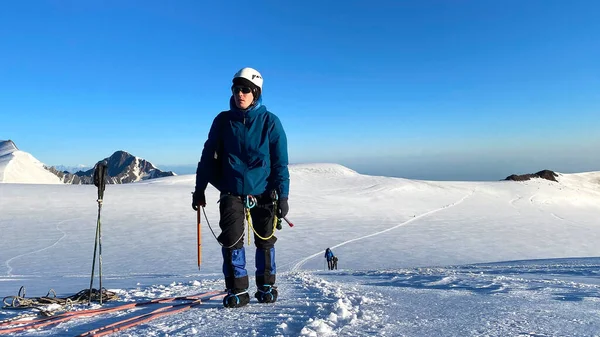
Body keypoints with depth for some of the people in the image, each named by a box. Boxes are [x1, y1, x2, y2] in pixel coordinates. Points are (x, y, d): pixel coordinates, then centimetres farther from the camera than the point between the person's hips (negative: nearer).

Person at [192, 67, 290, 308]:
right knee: (231, 241, -4)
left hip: (263, 193, 0)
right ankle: (237, 291, 11)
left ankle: (266, 287, 28)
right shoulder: (223, 121, 1)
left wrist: (283, 194, -8)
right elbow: (208, 157, 7)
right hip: (231, 193, 1)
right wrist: (199, 189, 5)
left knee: (265, 242, 10)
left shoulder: (270, 122, -4)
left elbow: (280, 162, -3)